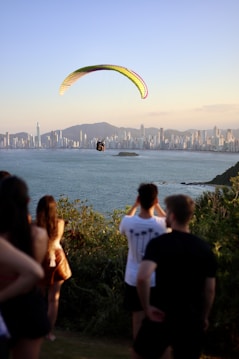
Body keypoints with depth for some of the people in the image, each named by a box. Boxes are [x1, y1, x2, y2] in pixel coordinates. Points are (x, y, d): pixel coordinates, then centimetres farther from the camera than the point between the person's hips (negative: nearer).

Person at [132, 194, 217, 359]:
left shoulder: (159, 243, -14)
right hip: (192, 320, 3)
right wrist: (204, 317, 17)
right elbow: (210, 290, 3)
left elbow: (143, 277, -29)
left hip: (162, 316, -3)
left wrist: (147, 307, -16)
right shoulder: (205, 248, -1)